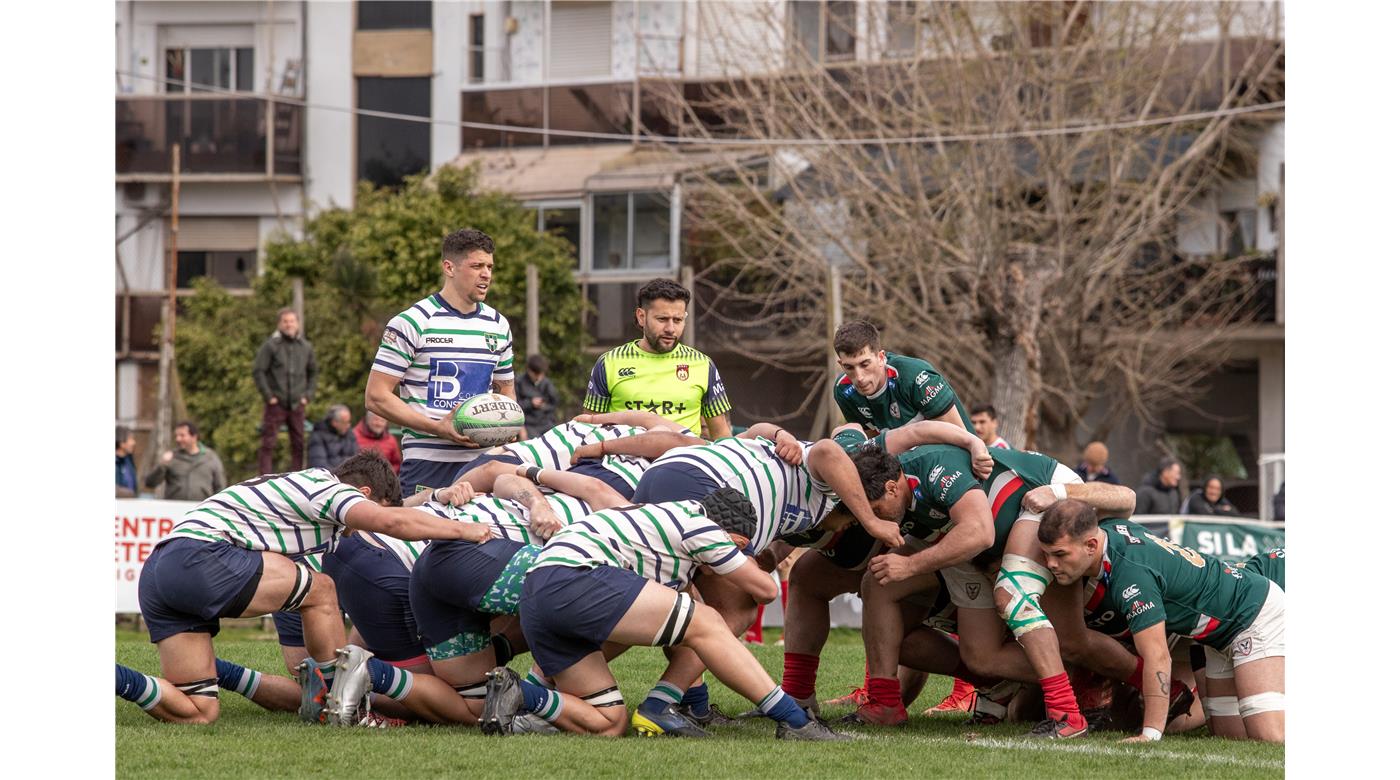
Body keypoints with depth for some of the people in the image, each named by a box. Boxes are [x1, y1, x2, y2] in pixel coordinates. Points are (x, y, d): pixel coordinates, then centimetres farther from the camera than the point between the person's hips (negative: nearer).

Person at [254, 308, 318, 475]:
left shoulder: (306, 347, 8)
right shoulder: (271, 345, -6)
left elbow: (312, 373, 19)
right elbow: (258, 371, -7)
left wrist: (308, 395, 8)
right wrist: (268, 396, -10)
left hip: (297, 404, 4)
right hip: (275, 404, -4)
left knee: (299, 443, 6)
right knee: (269, 443, -6)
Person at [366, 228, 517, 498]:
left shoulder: (498, 325, 14)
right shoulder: (412, 323, -4)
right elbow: (376, 397, -7)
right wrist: (437, 428, -17)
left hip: (484, 463, 5)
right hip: (427, 465, -5)